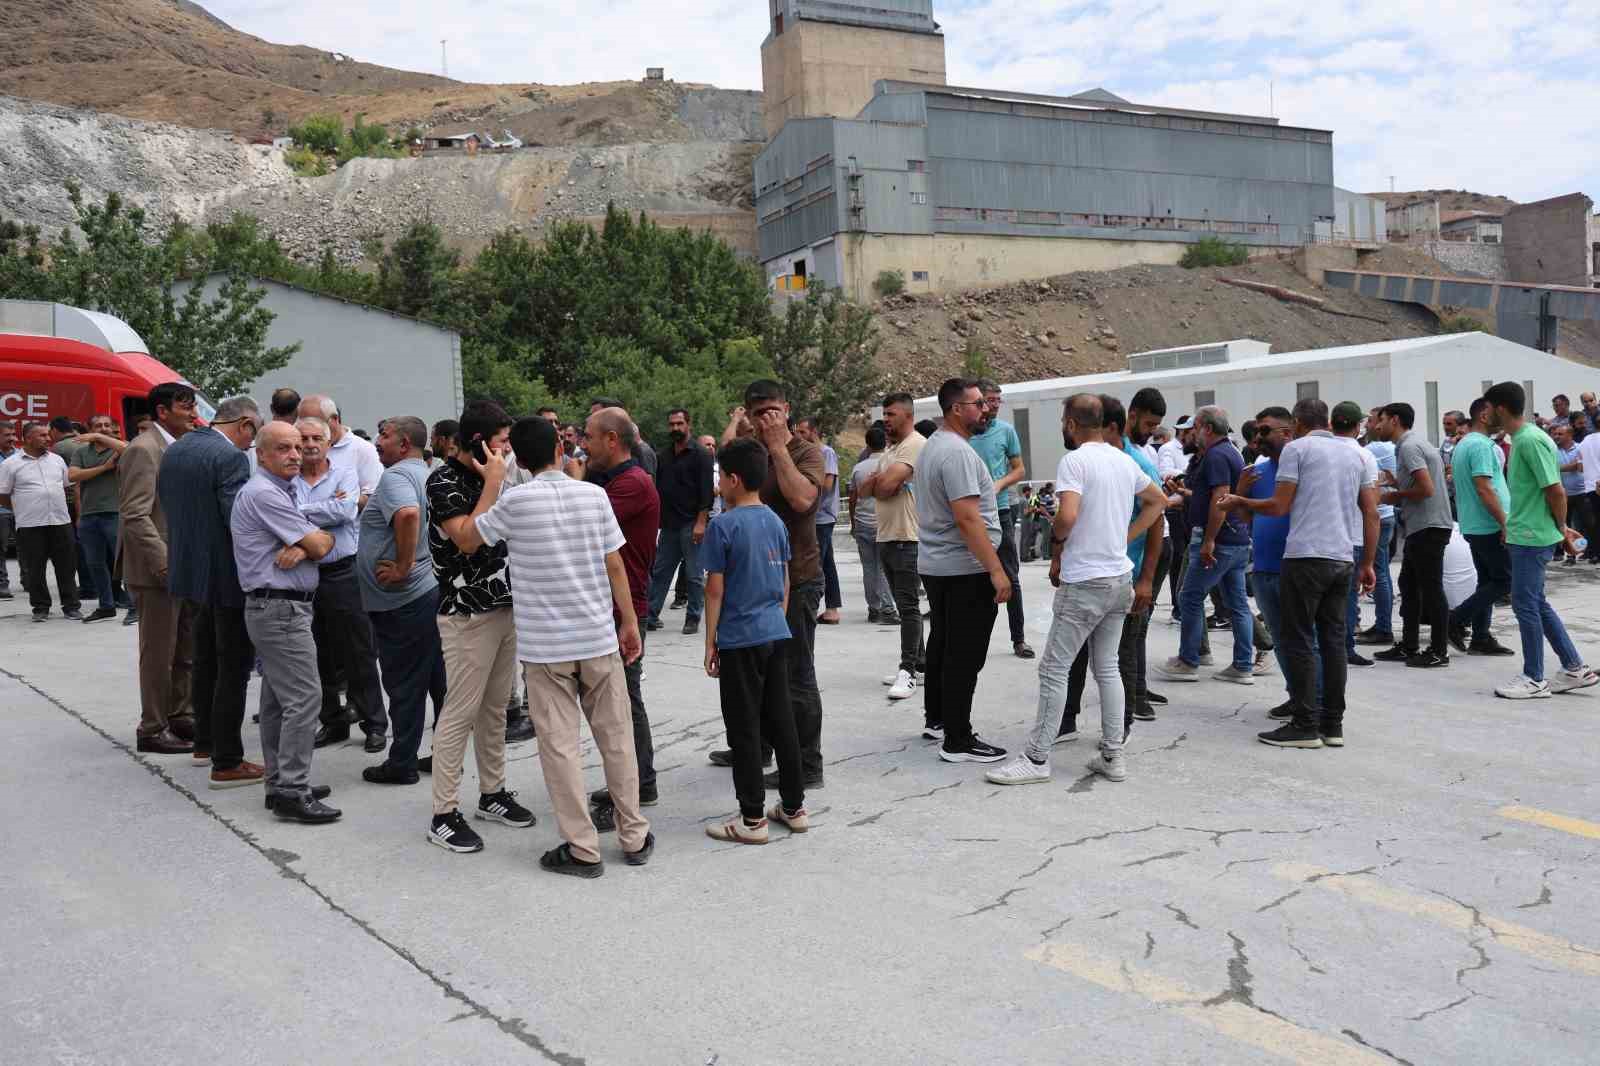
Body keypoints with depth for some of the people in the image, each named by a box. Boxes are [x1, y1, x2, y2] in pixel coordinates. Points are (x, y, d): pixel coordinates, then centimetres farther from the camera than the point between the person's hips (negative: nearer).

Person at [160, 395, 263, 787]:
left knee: (205, 659, 22)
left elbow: (165, 501, 14)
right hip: (226, 575, -9)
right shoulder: (231, 457, -20)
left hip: (189, 570, 9)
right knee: (233, 668, -1)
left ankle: (205, 741, 35)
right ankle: (227, 763, 3)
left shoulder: (173, 450, 7)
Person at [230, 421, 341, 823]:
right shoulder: (263, 493, -15)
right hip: (280, 608, -11)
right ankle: (292, 792, -9)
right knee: (304, 698, -11)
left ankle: (280, 782, 21)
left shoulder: (282, 490, 18)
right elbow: (321, 545, -18)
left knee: (278, 698, 13)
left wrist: (301, 547, -12)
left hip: (276, 608, 11)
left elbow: (315, 544, 10)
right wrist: (321, 538, 5)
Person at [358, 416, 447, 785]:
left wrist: (403, 567, -25)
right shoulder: (425, 475, 15)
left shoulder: (395, 476, -15)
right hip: (429, 591, 9)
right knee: (437, 681, 12)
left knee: (403, 685, 1)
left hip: (401, 601, -9)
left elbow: (408, 513, -35)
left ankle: (401, 763, 11)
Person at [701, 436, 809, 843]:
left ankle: (753, 819, 7)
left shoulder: (724, 527, -12)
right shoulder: (776, 521, 8)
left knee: (744, 729, 1)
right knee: (781, 720, 13)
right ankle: (794, 807, 21)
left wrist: (710, 643, -4)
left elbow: (715, 590, -11)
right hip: (776, 634, 7)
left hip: (740, 640, -7)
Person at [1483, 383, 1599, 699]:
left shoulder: (1531, 440, -18)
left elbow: (1555, 490, -19)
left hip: (1531, 537, -10)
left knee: (1525, 604, -2)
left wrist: (1561, 528, -7)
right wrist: (1561, 528, 17)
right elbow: (1548, 491, 17)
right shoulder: (1521, 438, 12)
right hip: (1524, 534, 10)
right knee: (1536, 603, 15)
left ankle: (1534, 680, 7)